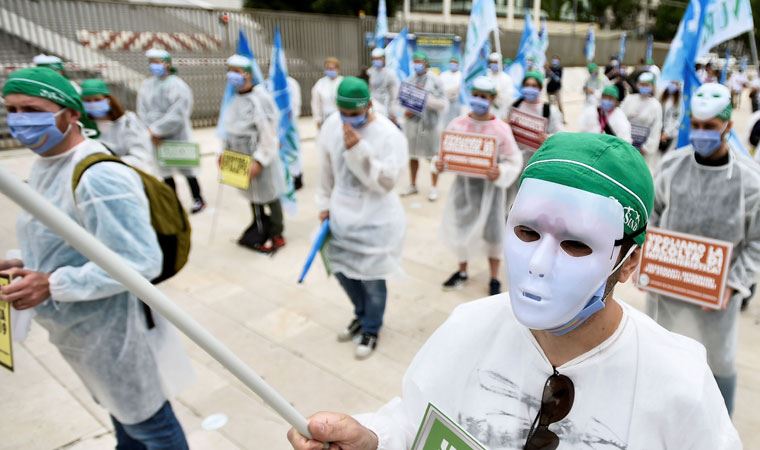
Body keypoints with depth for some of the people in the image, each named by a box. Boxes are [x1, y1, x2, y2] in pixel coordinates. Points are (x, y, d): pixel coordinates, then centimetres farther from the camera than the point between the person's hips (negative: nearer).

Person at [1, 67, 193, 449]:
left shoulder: (99, 177, -28)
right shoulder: (43, 164, 4)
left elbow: (141, 261, -30)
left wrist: (53, 285, -29)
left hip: (113, 329, -9)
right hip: (80, 328, 9)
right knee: (120, 411, 31)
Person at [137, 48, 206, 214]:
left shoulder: (178, 86, -13)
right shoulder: (146, 85, 4)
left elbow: (176, 115, -20)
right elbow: (142, 111, 2)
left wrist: (156, 130, -17)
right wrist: (152, 132, -11)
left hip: (178, 136, -6)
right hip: (156, 138, 6)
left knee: (186, 168, 4)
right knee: (164, 170, 13)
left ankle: (198, 199, 20)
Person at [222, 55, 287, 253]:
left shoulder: (258, 100, -19)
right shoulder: (235, 99, 7)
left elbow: (268, 135, -22)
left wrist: (259, 160, -24)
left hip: (261, 159, -8)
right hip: (242, 159, 8)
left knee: (269, 196, 6)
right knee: (253, 196, 20)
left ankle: (276, 234, 21)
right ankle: (259, 230, 37)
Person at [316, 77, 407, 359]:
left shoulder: (389, 135, -19)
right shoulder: (332, 125, -2)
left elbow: (386, 182, -25)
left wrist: (358, 149, -32)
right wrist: (325, 204, 13)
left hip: (375, 221, -6)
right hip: (341, 215, 6)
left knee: (371, 280, 4)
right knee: (341, 270, 19)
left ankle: (371, 329, 31)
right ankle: (362, 315, 45)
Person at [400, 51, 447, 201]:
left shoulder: (434, 80, -5)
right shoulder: (409, 80, 7)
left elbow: (443, 103, -6)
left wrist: (428, 100, -21)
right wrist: (405, 111, -5)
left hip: (429, 123, -4)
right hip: (412, 122, 4)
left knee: (432, 156, 3)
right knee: (412, 155, 12)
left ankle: (434, 188, 15)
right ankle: (413, 185, 26)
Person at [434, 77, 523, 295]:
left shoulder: (501, 128, -12)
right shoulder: (457, 124, -4)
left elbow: (514, 161, -11)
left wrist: (500, 173, -30)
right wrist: (439, 163, -16)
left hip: (489, 185, -3)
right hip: (463, 182, 3)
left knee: (492, 231, 8)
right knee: (460, 226, 14)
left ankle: (494, 278, 27)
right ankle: (462, 271, 36)